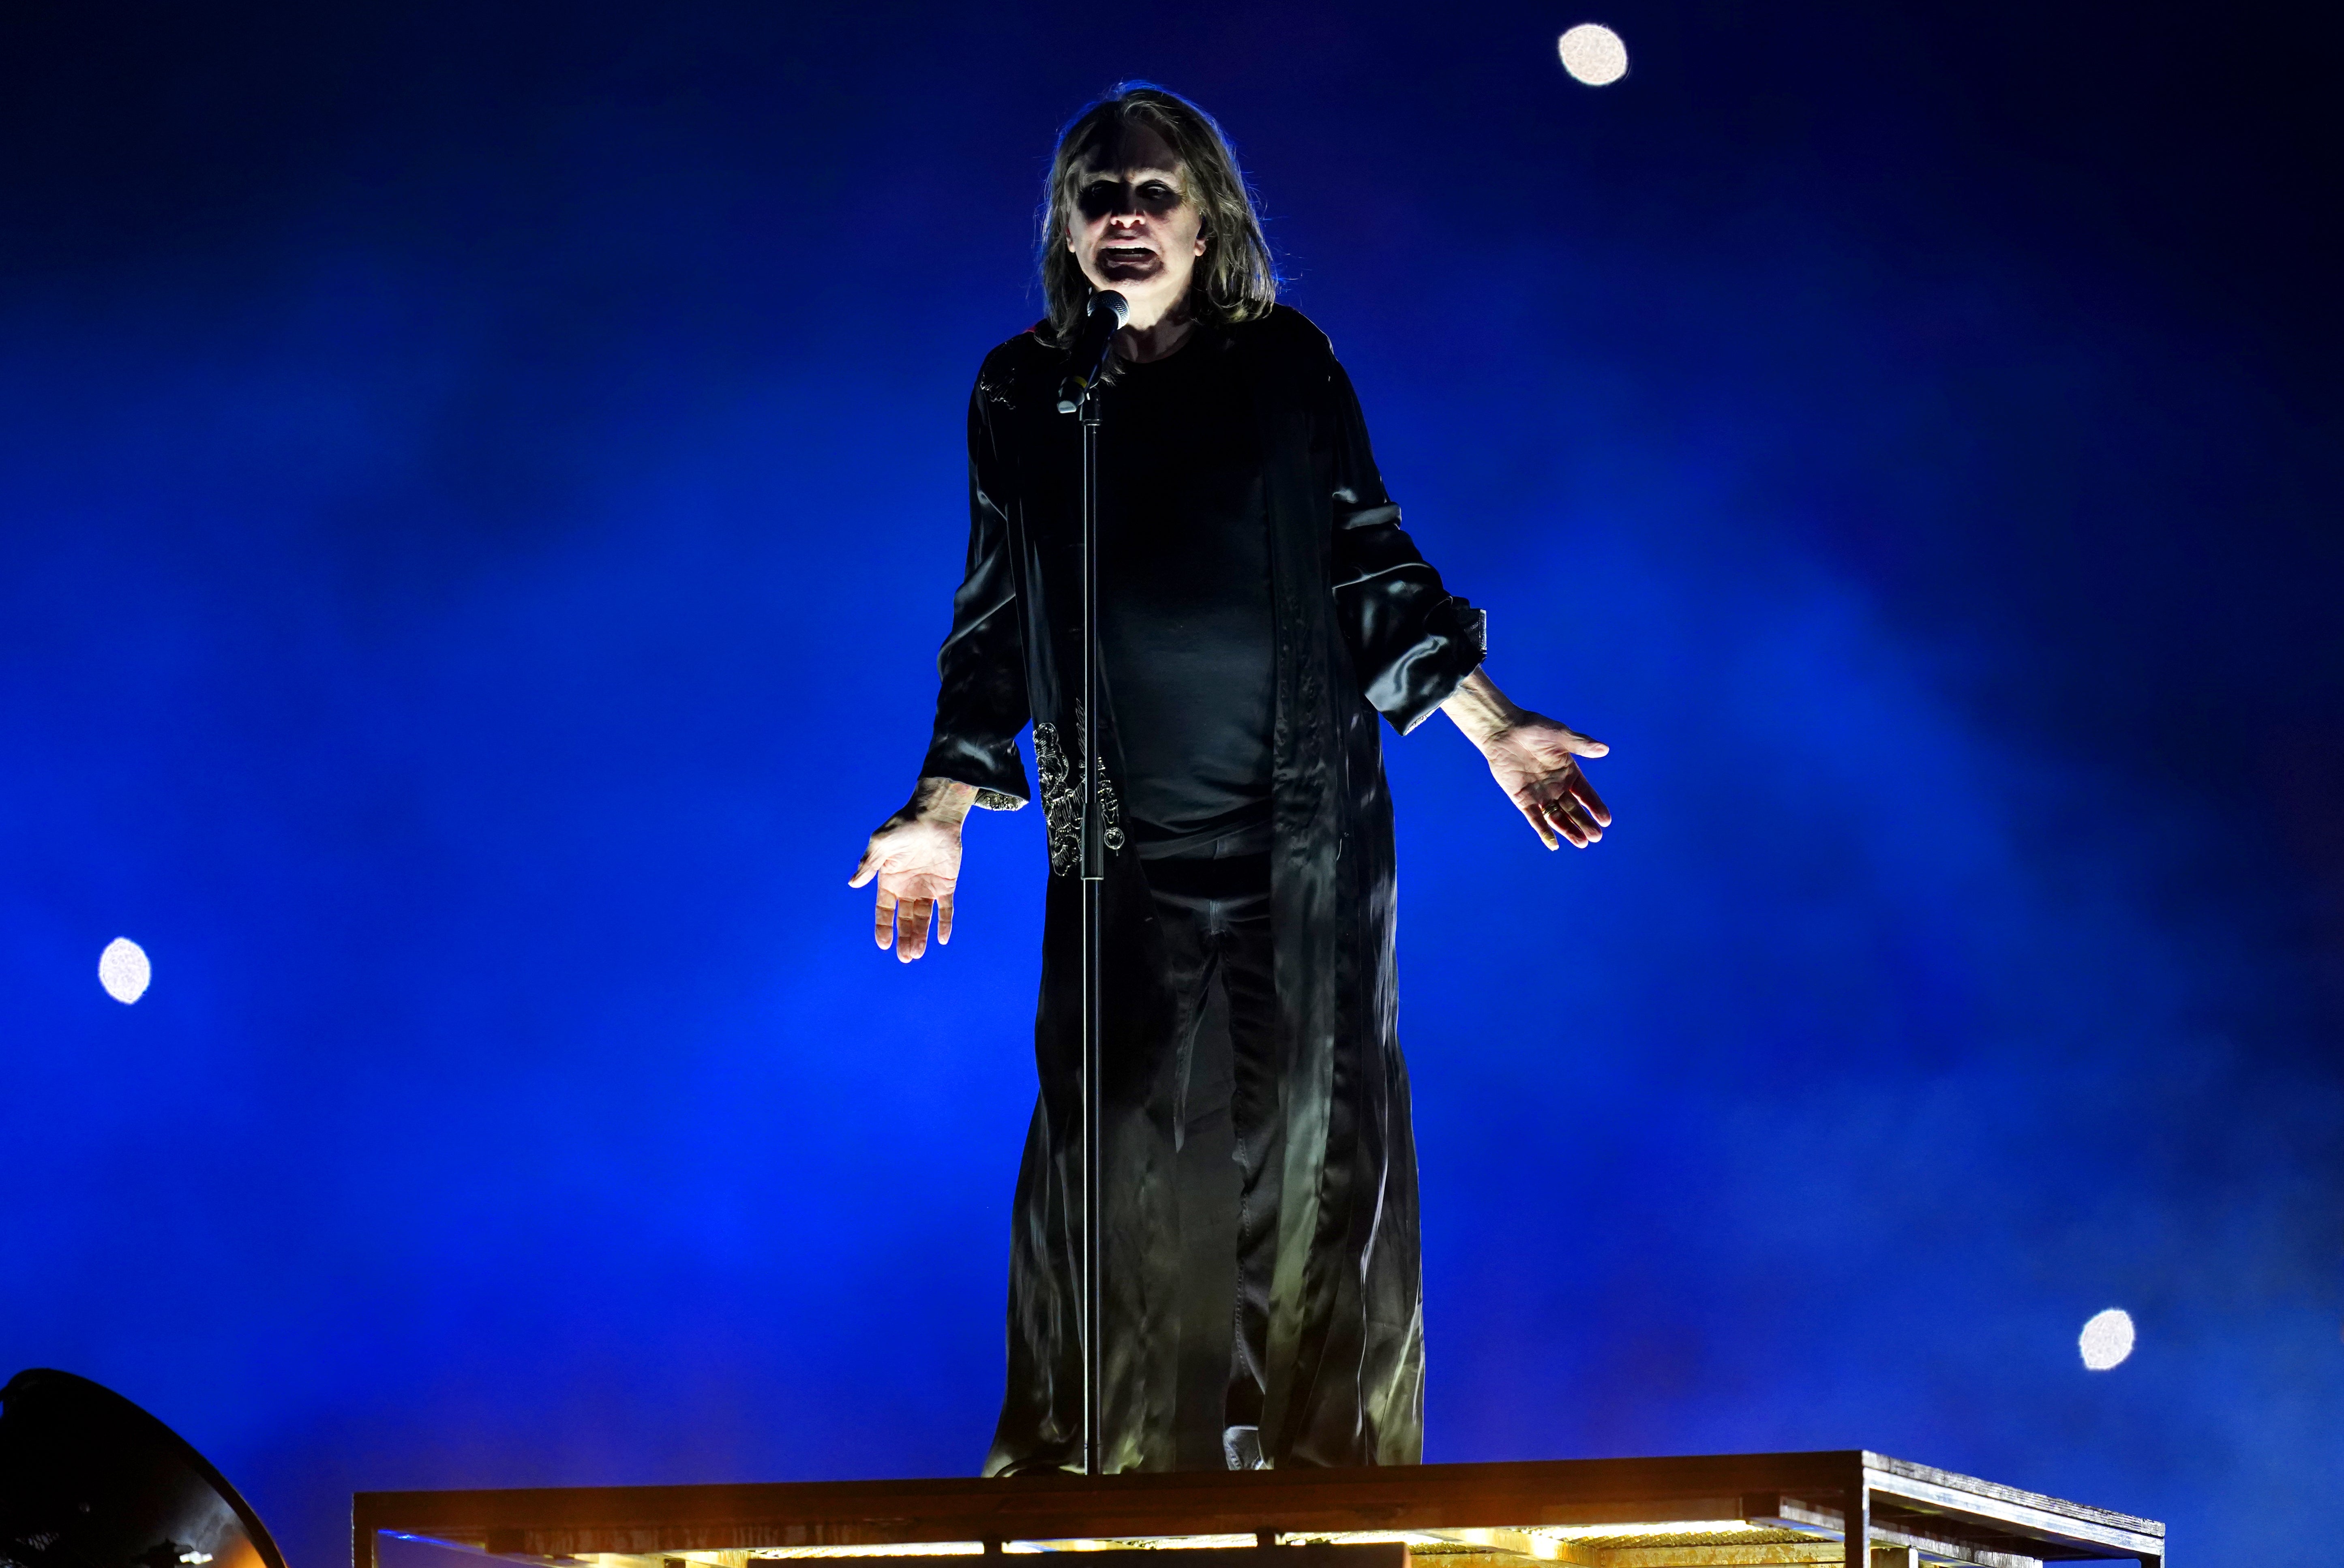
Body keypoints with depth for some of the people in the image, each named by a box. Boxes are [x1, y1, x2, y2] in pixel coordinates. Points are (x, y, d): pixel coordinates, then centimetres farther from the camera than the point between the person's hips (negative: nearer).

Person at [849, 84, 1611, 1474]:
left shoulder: (1286, 368, 2)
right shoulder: (1021, 397, 5)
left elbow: (1376, 572, 8)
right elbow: (994, 625, 11)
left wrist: (1493, 727, 3)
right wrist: (939, 816, 7)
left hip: (1304, 836, 0)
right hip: (1125, 846, 1)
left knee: (1310, 1129, 0)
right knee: (1120, 1149, -3)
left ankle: (1320, 1444, 8)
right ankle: (1099, 1456, 5)